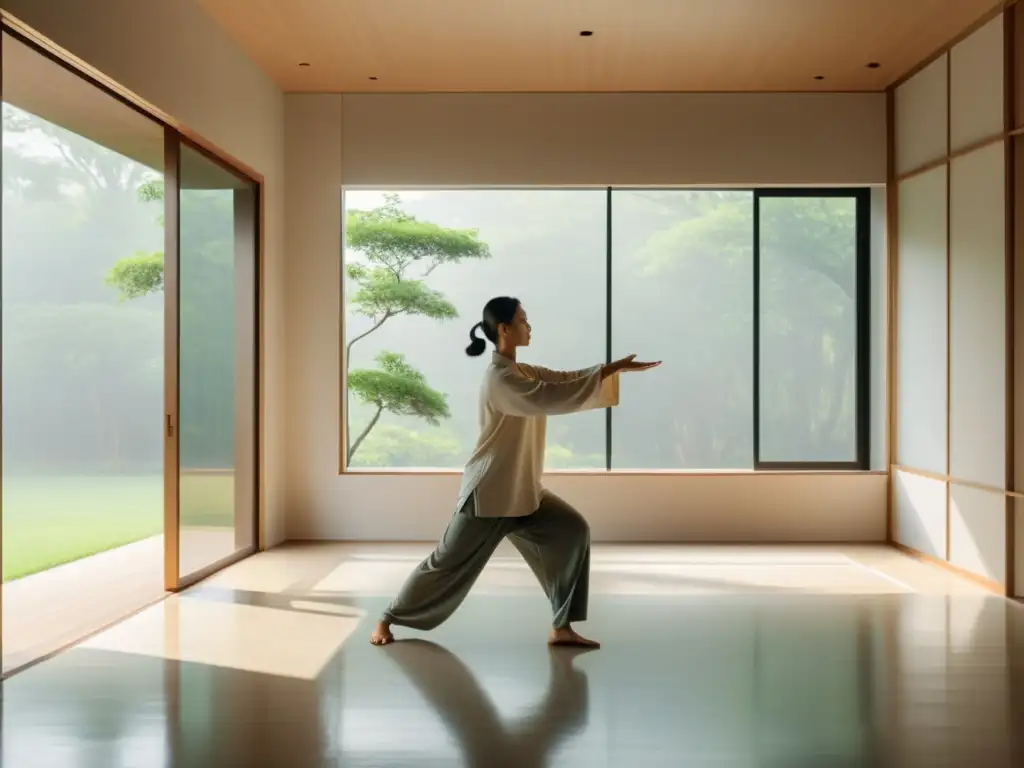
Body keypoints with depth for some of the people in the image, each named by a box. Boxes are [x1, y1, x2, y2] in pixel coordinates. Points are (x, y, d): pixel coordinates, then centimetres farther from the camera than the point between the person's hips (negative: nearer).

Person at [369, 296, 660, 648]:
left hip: (521, 491, 9)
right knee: (449, 563, 2)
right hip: (489, 491, -9)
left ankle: (562, 628, 3)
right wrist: (611, 370, -24)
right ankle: (386, 620, 21)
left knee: (572, 531, -4)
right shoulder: (500, 378, -21)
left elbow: (567, 380, 7)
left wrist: (616, 367, -5)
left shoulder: (524, 372, 9)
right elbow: (552, 398, -28)